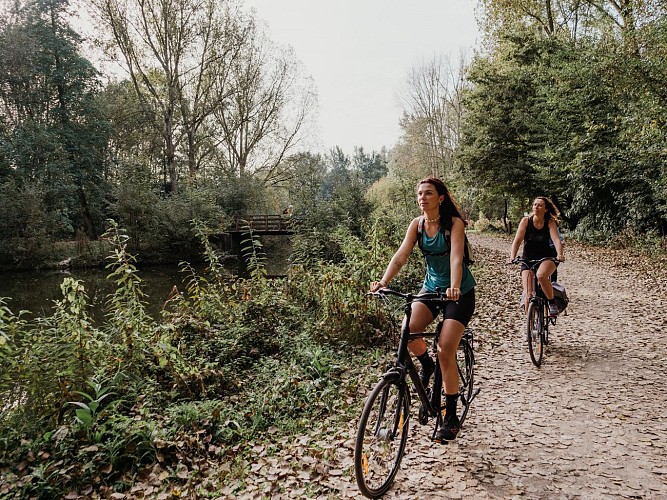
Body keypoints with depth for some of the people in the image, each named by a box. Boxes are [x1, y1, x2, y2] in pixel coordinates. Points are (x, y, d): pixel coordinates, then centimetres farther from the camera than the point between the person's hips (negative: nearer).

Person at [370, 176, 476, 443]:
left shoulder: (454, 223, -17)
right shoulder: (417, 224, -4)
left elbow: (456, 258, -31)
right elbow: (400, 256, -15)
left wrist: (454, 288, -48)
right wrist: (383, 282, -30)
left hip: (460, 292, -4)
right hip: (431, 286, 4)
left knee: (446, 352, -13)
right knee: (408, 330, -21)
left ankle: (451, 417, 3)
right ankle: (426, 364, 14)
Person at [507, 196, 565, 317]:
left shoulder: (550, 223, -7)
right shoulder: (526, 221, -6)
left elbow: (556, 239, -20)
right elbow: (517, 240, -14)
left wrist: (559, 254, -39)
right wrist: (512, 257, -28)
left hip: (547, 258, -1)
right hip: (528, 259, 1)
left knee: (541, 275, -36)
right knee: (528, 296, -10)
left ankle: (552, 303, -12)